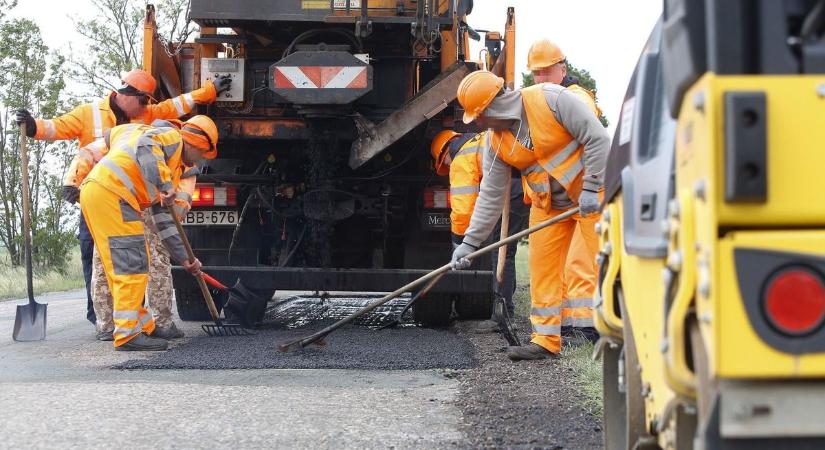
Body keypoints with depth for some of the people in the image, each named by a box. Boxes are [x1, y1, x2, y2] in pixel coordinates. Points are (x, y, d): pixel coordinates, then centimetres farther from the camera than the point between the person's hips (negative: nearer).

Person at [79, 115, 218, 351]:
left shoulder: (172, 170, 30)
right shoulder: (172, 137, 3)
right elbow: (144, 146, -17)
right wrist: (164, 184, -27)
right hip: (110, 192, -10)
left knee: (122, 267, 15)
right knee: (132, 265, -9)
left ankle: (143, 327, 22)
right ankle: (128, 334, -9)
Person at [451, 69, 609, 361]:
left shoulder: (550, 99, -21)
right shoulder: (496, 142, -2)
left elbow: (598, 138, -20)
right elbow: (490, 197, 1)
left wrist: (591, 188, -22)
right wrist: (469, 243, -5)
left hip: (590, 193, -6)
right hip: (548, 203, 6)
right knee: (542, 267, 3)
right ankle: (546, 341, 9)